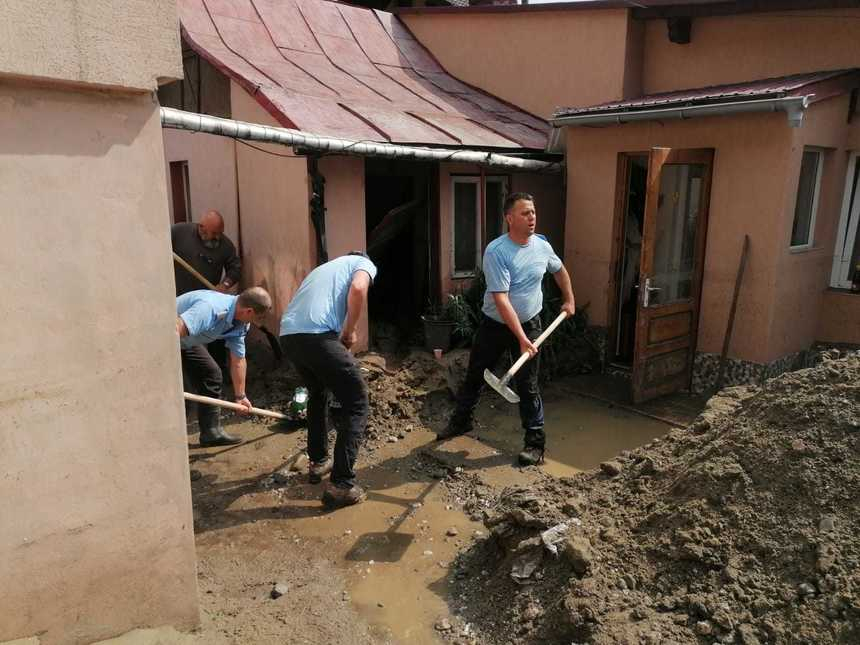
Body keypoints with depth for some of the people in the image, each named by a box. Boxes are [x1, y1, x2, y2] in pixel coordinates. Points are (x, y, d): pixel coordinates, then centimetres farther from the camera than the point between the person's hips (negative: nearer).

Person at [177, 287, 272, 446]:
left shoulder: (240, 324, -8)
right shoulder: (211, 308, -37)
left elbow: (238, 360, 2)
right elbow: (174, 330, -46)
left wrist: (240, 396, 9)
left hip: (185, 341, 9)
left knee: (211, 374, 10)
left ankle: (211, 432, 19)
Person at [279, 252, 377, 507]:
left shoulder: (325, 266, 38)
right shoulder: (364, 263, 16)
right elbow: (358, 289, -9)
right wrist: (350, 331, 3)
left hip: (287, 335, 8)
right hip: (317, 335, -7)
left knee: (318, 395, 31)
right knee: (356, 404, 4)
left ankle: (318, 462, 39)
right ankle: (341, 485, 1)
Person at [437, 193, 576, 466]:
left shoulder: (542, 246, -6)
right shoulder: (495, 251, -22)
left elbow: (559, 269, 19)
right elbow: (501, 299, -28)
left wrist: (569, 299, 18)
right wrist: (521, 339, -31)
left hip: (529, 323, 2)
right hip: (494, 324, -1)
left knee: (527, 385, 2)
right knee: (475, 376, 14)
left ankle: (536, 443, 13)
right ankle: (461, 421, 37)